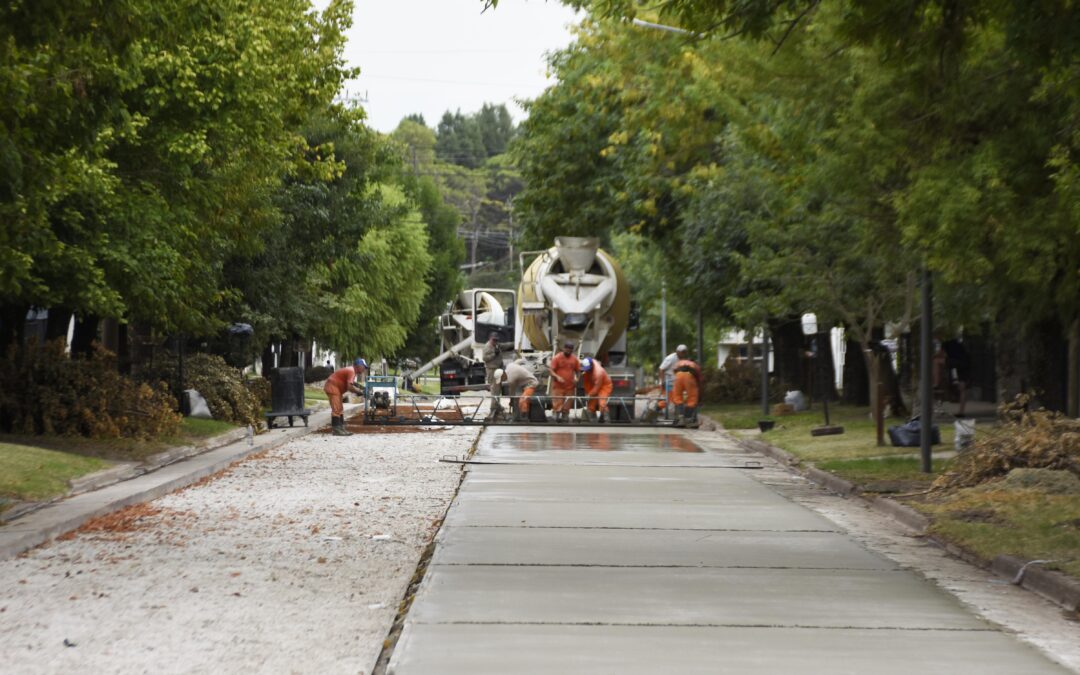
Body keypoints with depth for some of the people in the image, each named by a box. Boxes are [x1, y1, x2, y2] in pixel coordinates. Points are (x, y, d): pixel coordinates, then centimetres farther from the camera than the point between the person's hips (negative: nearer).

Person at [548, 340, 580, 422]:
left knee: (567, 405, 6)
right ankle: (557, 415, -7)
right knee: (557, 403, -9)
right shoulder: (557, 358, -5)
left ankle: (565, 417, 14)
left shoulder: (574, 359, 6)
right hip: (558, 386, -3)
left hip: (569, 387, 3)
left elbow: (577, 370, 17)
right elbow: (550, 370, -7)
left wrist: (576, 378, -4)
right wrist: (557, 377, -23)